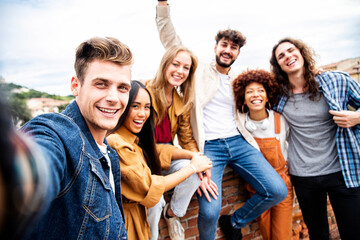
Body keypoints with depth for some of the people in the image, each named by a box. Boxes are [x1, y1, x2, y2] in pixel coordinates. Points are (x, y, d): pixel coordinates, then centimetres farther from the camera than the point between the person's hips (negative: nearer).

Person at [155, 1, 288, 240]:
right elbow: (170, 38, 2)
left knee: (278, 191, -7)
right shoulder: (199, 70, 7)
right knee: (210, 211, -23)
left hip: (238, 141, 5)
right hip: (209, 146, -5)